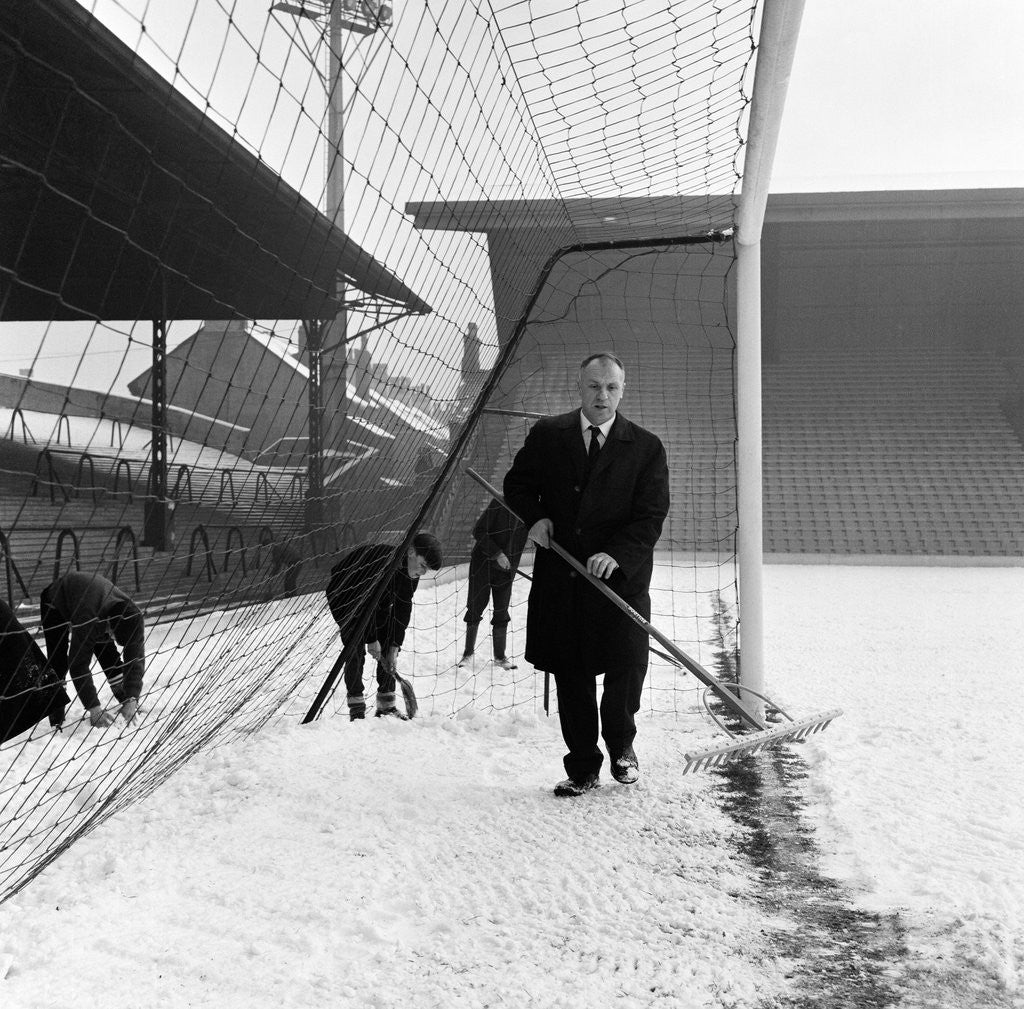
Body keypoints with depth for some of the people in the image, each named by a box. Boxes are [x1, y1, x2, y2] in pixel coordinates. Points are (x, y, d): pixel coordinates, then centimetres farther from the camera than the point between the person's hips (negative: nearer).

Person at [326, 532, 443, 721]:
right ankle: (356, 710, -11)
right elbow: (366, 602, -34)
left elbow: (403, 608, -10)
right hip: (344, 596, -7)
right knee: (356, 650, -16)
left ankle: (386, 706, 6)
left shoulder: (411, 572, -16)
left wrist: (395, 645, -13)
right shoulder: (380, 559, -39)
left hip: (378, 600, 7)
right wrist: (371, 639, -29)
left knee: (388, 646, -1)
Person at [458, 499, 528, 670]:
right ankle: (468, 653, 18)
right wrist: (497, 554, -20)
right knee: (475, 608, 4)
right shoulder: (499, 504, -17)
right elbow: (479, 531, -16)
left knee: (501, 612, 7)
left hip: (506, 568, 4)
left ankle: (499, 656, 18)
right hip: (483, 564, -4)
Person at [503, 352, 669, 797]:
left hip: (620, 577, -1)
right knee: (570, 676, 6)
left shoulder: (646, 447, 1)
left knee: (627, 666, -7)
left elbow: (651, 515, -4)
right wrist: (533, 517, -5)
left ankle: (621, 744, 23)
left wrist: (616, 554, -20)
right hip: (559, 577, 2)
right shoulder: (546, 435, 6)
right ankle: (582, 768, 20)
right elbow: (517, 484, 16)